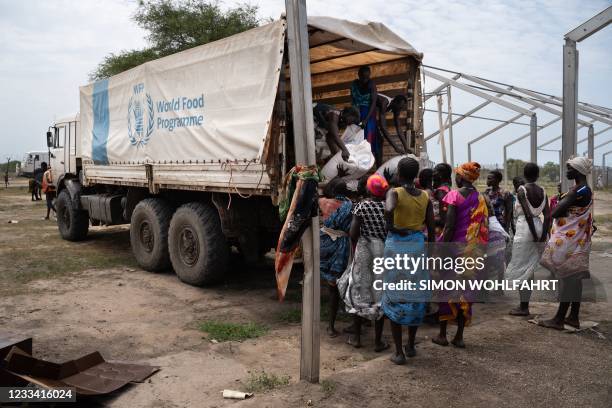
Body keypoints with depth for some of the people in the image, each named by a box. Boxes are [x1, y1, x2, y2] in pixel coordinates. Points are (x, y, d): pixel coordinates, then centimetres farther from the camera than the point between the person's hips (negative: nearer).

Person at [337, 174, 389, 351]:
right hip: (384, 253, 1)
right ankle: (378, 341, 15)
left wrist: (356, 248, 6)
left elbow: (353, 233, -11)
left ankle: (356, 337, 21)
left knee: (359, 292, 13)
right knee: (380, 294, 9)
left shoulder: (361, 206, -6)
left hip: (364, 252, 0)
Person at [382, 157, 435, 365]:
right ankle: (411, 345, 28)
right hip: (418, 245, 4)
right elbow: (431, 229, 5)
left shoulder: (394, 192, -8)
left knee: (395, 296, 6)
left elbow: (389, 209, -32)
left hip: (397, 244, -3)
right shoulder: (425, 197, 4)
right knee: (416, 295, 15)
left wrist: (390, 226, -14)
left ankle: (399, 352, 10)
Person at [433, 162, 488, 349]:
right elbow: (483, 227, 5)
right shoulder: (480, 198, 6)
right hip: (472, 251, 5)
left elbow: (450, 225, -16)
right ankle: (459, 336, 16)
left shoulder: (454, 195, -10)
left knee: (446, 288, 7)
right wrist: (477, 249, 12)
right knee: (466, 291, 11)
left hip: (454, 245, -5)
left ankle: (442, 335, 15)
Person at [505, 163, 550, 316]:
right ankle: (525, 304, 20)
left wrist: (534, 235, -13)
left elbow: (528, 214, -17)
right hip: (539, 227, 6)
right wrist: (543, 234, -2)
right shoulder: (542, 191, 7)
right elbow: (548, 215, -1)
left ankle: (523, 307, 5)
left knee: (521, 268, 2)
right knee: (530, 268, 15)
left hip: (525, 229, -6)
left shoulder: (521, 190, -10)